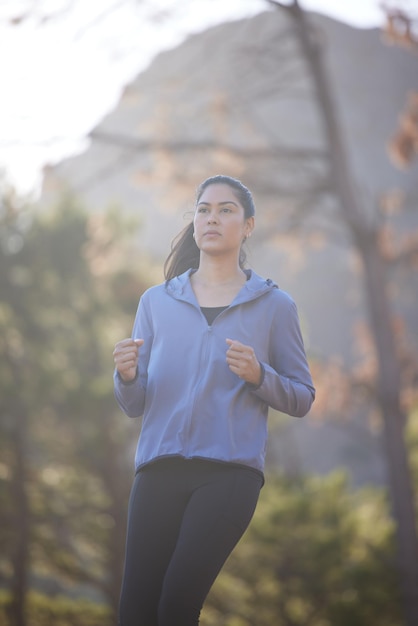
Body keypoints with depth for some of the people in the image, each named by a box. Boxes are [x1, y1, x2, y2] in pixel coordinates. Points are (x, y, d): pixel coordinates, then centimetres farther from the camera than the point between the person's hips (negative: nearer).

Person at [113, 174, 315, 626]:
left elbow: (302, 399, 11)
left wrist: (258, 375, -8)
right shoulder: (157, 302, 16)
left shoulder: (274, 306, 10)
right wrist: (126, 376, -8)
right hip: (159, 468, 2)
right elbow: (134, 405, 14)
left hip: (230, 470, -2)